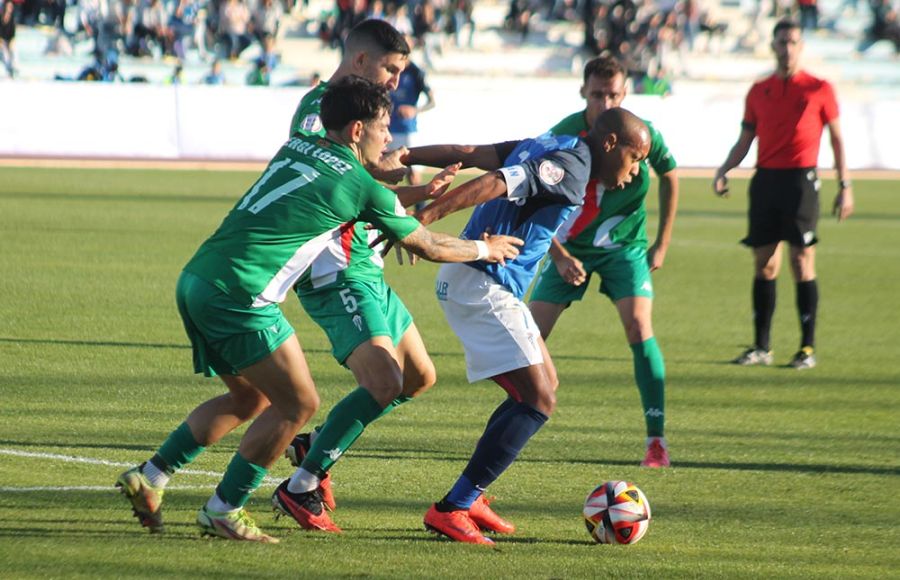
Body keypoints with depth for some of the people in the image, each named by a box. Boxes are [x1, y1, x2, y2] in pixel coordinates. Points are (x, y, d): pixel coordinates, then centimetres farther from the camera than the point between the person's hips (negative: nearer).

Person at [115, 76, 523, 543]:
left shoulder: (295, 148, 18)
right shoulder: (362, 186, -1)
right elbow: (428, 246, 13)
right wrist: (485, 250, 30)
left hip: (194, 280, 8)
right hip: (238, 294, -8)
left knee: (249, 399, 21)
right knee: (297, 403, 4)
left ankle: (149, 477, 17)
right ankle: (223, 511, 7)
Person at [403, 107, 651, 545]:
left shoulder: (547, 148, 15)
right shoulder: (570, 167, -15)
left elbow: (466, 154, 13)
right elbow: (495, 184, -27)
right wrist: (426, 217, -34)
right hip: (483, 286, -11)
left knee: (544, 386, 19)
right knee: (539, 401, -12)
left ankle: (469, 496, 21)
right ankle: (451, 510, -13)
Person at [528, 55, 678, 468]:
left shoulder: (642, 133, -15)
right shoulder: (563, 136, -17)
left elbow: (669, 178, 4)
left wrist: (662, 244, 3)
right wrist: (559, 257, -16)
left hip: (624, 245, -1)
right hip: (571, 244, 1)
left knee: (638, 327, -18)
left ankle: (656, 439, -12)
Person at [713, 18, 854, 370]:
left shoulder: (818, 89, 3)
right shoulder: (759, 91, 12)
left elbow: (836, 139, 7)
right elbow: (745, 140, 15)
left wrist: (845, 186, 2)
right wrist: (724, 171, -1)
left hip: (801, 179, -3)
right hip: (765, 179, 3)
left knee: (802, 262, -7)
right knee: (764, 264, 3)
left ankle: (808, 348, -3)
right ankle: (761, 347, 7)